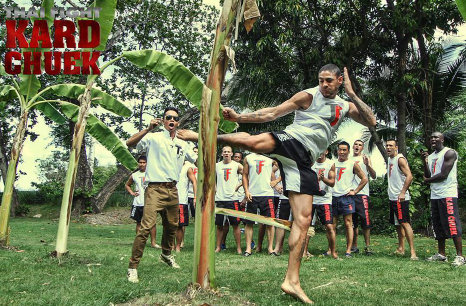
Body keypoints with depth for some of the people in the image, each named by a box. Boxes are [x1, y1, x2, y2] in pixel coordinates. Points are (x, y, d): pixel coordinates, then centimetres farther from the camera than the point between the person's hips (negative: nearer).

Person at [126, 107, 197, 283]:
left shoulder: (182, 144, 17)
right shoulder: (154, 138, 0)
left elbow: (197, 160, 28)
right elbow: (130, 143, -15)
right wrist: (148, 129, -23)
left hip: (173, 190, 6)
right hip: (155, 189, -6)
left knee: (172, 226, 16)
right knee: (146, 227, -16)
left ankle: (166, 255, 41)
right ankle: (133, 267, -10)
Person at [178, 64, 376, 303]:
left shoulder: (345, 107, 22)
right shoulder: (308, 96, 8)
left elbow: (371, 122, 9)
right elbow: (271, 113, 4)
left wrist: (352, 94, 3)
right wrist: (239, 117, -7)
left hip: (303, 161, 3)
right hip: (290, 141, -3)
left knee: (303, 219, -6)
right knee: (251, 142, -36)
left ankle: (292, 281, -1)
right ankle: (201, 135, -13)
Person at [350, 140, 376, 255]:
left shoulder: (365, 159, 9)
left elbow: (373, 176, 0)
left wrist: (368, 165, -17)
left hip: (362, 193, -3)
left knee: (365, 220, -10)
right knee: (352, 222, 6)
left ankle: (367, 246, -4)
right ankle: (354, 247, 13)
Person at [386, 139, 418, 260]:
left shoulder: (400, 159, -11)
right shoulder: (389, 159, 16)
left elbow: (409, 176, -21)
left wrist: (403, 192, -26)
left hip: (400, 197, -9)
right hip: (392, 197, 9)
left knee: (405, 223, -12)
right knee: (398, 224, 13)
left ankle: (412, 252, -12)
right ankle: (401, 248, 21)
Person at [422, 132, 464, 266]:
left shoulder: (449, 153, -7)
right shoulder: (431, 156, 18)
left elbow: (443, 175, -15)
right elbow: (428, 176, 12)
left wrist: (427, 180, 1)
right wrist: (425, 162, -1)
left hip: (447, 194, -8)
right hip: (434, 195, 8)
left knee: (452, 225, -10)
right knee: (438, 226, 11)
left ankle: (460, 256, -6)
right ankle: (441, 254, 18)